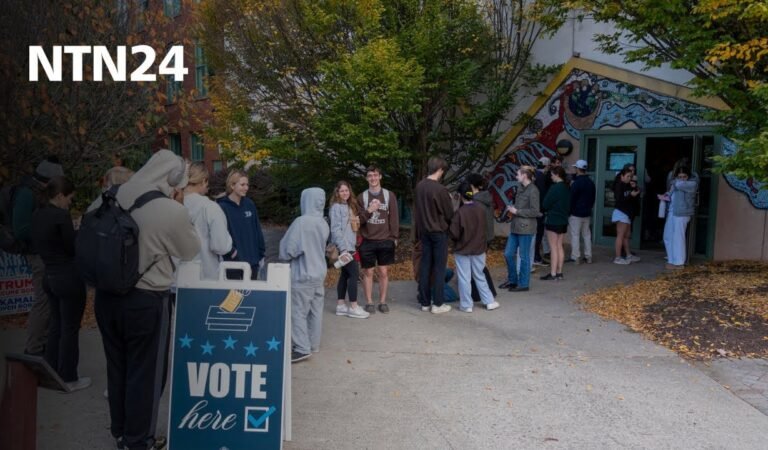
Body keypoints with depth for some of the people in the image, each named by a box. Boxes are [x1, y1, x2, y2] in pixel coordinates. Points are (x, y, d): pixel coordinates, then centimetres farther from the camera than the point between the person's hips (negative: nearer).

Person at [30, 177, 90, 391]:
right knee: (70, 328, 3)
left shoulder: (37, 215, 5)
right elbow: (73, 248, -15)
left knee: (56, 324, 20)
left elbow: (35, 243, 14)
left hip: (49, 275, 8)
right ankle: (68, 378, 12)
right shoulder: (61, 216, -20)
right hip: (69, 277, -8)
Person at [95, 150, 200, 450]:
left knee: (117, 366, 21)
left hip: (107, 296, 7)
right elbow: (190, 251, -4)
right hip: (146, 302, -6)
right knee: (145, 372, 11)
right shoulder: (172, 211, -18)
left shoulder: (118, 196, -1)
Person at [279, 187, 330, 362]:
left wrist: (284, 255, 5)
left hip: (302, 275, -7)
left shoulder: (301, 222, -19)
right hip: (319, 273, 8)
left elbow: (288, 249, -15)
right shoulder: (323, 223, 4)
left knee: (298, 312, -1)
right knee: (315, 311, 13)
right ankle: (313, 345, 23)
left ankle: (303, 348, -1)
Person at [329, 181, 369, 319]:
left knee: (345, 274, 9)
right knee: (354, 273, -10)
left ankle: (341, 306, 15)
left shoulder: (349, 206, 16)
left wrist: (351, 246, 9)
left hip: (349, 246, 9)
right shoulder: (336, 207, -10)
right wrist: (343, 247, -23)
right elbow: (335, 229, -17)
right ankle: (353, 307, -6)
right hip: (343, 247, -9)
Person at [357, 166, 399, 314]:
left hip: (385, 241, 0)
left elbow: (394, 218, 3)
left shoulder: (389, 195, 4)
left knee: (383, 272, 4)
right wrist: (368, 211, -16)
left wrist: (394, 237, -2)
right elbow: (358, 220, 1)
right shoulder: (361, 197, 5)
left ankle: (383, 301, 14)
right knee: (368, 272, 4)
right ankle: (369, 302, 13)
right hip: (367, 241, 0)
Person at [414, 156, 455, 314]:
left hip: (424, 231, 6)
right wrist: (450, 225, 10)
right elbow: (449, 213, -9)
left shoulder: (419, 186, 2)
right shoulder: (440, 189, -18)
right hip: (439, 232, -6)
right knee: (439, 267, 1)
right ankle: (438, 304, 4)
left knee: (425, 266, 9)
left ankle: (424, 302, 15)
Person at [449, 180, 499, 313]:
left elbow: (454, 234, -17)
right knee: (479, 276, 18)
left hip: (462, 250, -4)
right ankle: (489, 301, 22)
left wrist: (449, 228, 2)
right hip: (479, 248, 4)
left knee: (464, 278, 6)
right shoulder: (481, 209, -6)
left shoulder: (460, 212, -20)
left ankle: (466, 305, 12)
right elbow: (484, 228, 8)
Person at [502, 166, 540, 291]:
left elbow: (535, 211, -16)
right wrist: (512, 208, 6)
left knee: (524, 257, 3)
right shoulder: (520, 188, 12)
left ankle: (523, 284, 15)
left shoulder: (533, 190, -13)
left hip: (526, 228, -8)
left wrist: (517, 211, -15)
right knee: (508, 254, 11)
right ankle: (512, 280, 27)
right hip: (515, 226, 8)